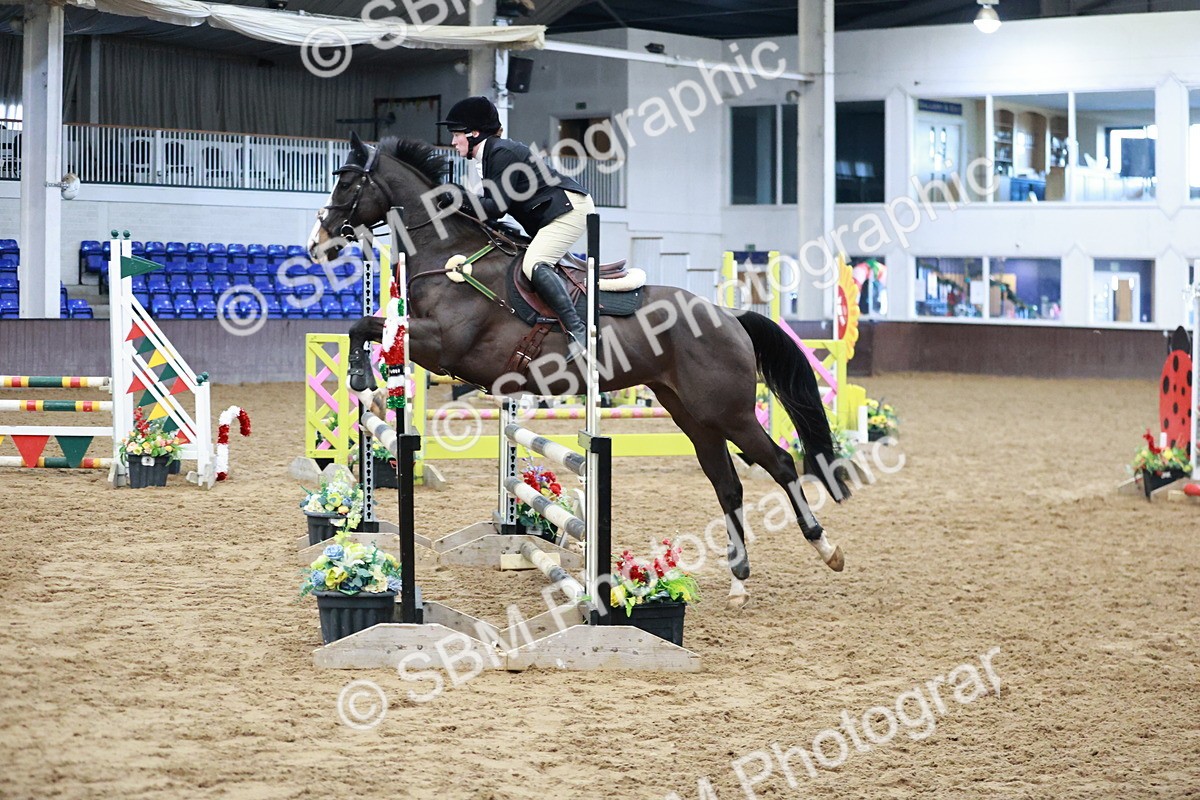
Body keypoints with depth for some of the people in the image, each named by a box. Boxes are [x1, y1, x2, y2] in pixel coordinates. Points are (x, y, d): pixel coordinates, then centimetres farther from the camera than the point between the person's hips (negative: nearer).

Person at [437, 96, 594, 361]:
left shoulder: (502, 153, -15)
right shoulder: (489, 154, 16)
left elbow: (497, 206, -21)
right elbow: (495, 204, 13)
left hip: (570, 207, -12)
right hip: (549, 217, 12)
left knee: (534, 263, -26)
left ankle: (577, 330, -32)